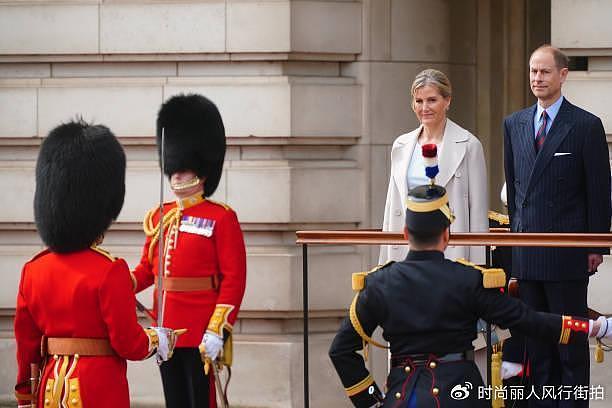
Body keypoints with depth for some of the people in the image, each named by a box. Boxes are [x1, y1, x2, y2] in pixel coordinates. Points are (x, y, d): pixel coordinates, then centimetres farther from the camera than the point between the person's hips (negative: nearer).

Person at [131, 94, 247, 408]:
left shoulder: (221, 218, -6)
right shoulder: (159, 217, 13)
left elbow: (234, 279, -11)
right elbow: (147, 270, 17)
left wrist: (218, 330, -18)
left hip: (202, 335, -6)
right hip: (166, 331, 6)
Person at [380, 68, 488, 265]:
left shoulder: (468, 145, -1)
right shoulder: (401, 146, 13)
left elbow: (478, 212, -2)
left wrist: (476, 268, -7)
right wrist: (385, 265, 12)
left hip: (449, 249, -4)